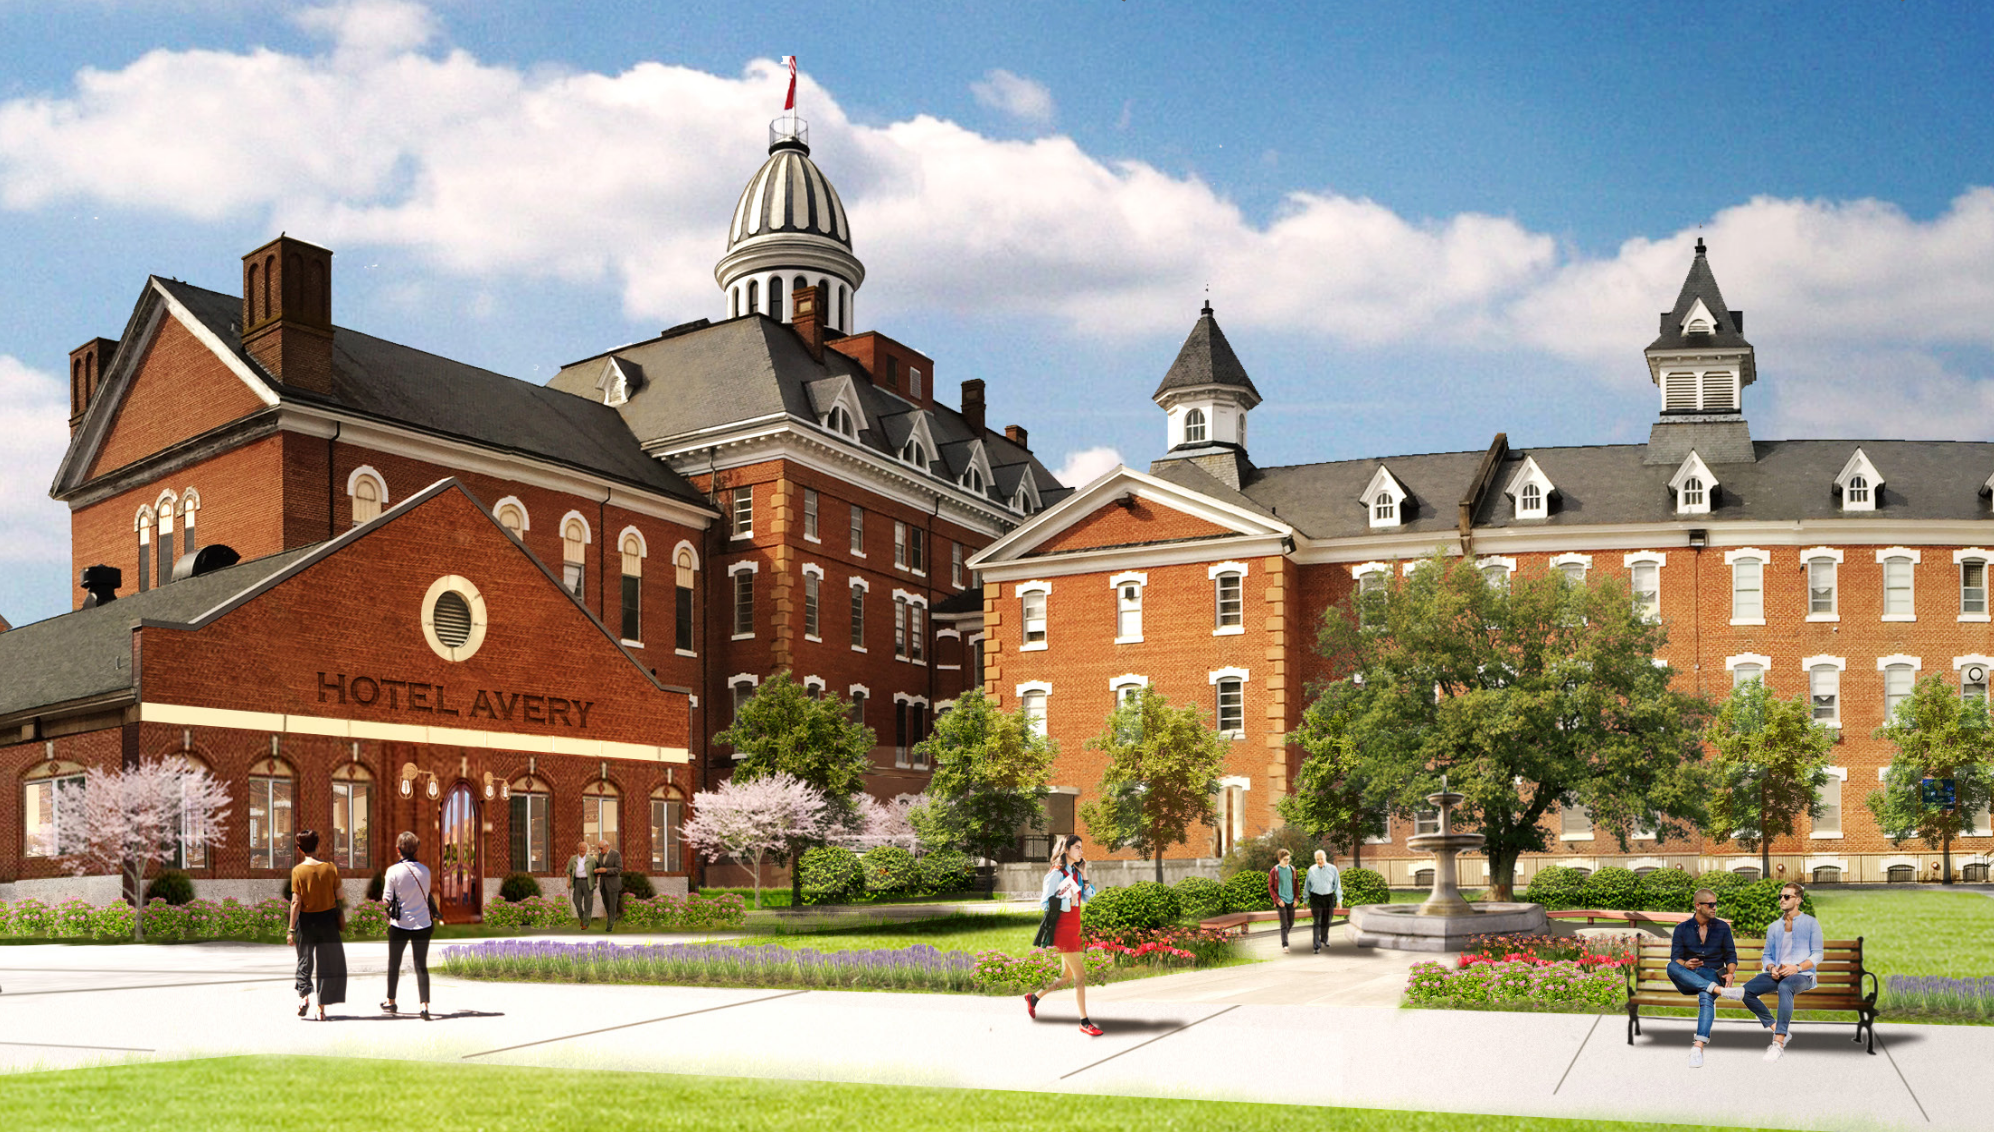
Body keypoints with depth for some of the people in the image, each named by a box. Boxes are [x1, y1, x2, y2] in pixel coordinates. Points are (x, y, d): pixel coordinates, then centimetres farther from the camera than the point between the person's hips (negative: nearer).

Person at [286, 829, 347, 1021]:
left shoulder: (298, 871, -8)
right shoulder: (330, 868, -3)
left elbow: (296, 902, -11)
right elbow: (339, 897, -1)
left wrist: (291, 929, -7)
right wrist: (342, 919, 11)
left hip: (306, 919, -1)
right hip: (328, 919, 1)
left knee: (304, 961, 14)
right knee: (328, 964, 8)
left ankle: (304, 994, -8)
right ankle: (322, 1008, 8)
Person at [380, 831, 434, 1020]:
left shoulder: (393, 871, -10)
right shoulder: (425, 871, 0)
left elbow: (387, 900, -7)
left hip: (399, 926, -2)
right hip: (422, 924, 2)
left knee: (394, 964, 17)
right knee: (421, 966, 3)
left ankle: (391, 1002, 30)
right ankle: (425, 1005, -8)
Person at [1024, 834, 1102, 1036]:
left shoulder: (1075, 872, 13)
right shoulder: (1056, 873, -11)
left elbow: (1087, 898, 11)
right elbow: (1045, 903, -13)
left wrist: (1084, 877, 0)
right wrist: (1068, 902, -23)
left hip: (1073, 930, 9)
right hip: (1063, 930, -9)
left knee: (1067, 976, 17)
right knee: (1080, 975, -10)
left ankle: (1034, 998, 34)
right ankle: (1084, 1023, -5)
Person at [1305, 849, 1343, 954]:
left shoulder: (1332, 869, -2)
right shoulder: (1311, 870, 0)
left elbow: (1337, 885, 1)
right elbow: (1307, 886, 7)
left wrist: (1339, 899, -4)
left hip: (1329, 898, 1)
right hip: (1315, 898, -1)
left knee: (1326, 921, 12)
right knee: (1317, 922, -9)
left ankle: (1324, 938, 38)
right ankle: (1317, 946, -11)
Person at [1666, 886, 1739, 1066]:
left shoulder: (1722, 928, 12)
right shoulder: (1682, 929, 9)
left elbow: (1731, 956, 10)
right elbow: (1675, 958, 2)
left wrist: (1730, 974, -12)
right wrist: (1685, 965, -23)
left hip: (1713, 975, -1)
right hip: (1687, 980, 1)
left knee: (1706, 996, -38)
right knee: (1672, 967, -35)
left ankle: (1698, 1047, -52)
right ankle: (1720, 990, -45)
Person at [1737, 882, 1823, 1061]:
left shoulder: (1811, 923, 7)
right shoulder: (1774, 927, 22)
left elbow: (1817, 954, 1)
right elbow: (1767, 955, 20)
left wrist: (1797, 967, -16)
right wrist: (1772, 968, -4)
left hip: (1803, 974, -5)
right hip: (1777, 974, 5)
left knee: (1784, 987, -41)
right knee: (1747, 991, -24)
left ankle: (1779, 1043, -43)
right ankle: (1775, 1027, -14)